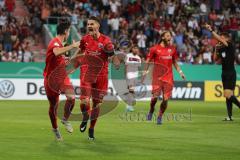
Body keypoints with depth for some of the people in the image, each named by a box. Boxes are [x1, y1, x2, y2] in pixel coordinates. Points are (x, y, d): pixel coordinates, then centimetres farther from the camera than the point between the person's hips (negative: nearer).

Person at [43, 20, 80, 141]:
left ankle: (65, 119, 0)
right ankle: (55, 128, 26)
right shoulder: (55, 42, -14)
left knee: (71, 97, -21)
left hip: (61, 77, 6)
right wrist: (72, 46, -33)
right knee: (53, 105, 6)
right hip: (51, 78, -6)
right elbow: (56, 52, -40)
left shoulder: (59, 43, 15)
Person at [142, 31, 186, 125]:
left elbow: (175, 62, 19)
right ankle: (151, 111, 16)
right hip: (157, 77, -3)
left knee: (165, 99, -4)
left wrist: (180, 72, 9)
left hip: (168, 77, 3)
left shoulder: (172, 49, 10)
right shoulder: (155, 49, -2)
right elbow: (148, 61, 4)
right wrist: (145, 72, -3)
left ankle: (160, 117, 13)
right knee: (155, 96, -12)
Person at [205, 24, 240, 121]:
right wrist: (217, 49, 5)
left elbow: (220, 39, -22)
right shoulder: (222, 48, 11)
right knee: (227, 95, 6)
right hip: (224, 73, 8)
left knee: (229, 95, -18)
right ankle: (230, 116, 7)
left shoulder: (230, 46, -10)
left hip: (231, 73, -8)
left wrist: (211, 30, -25)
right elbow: (215, 58, 18)